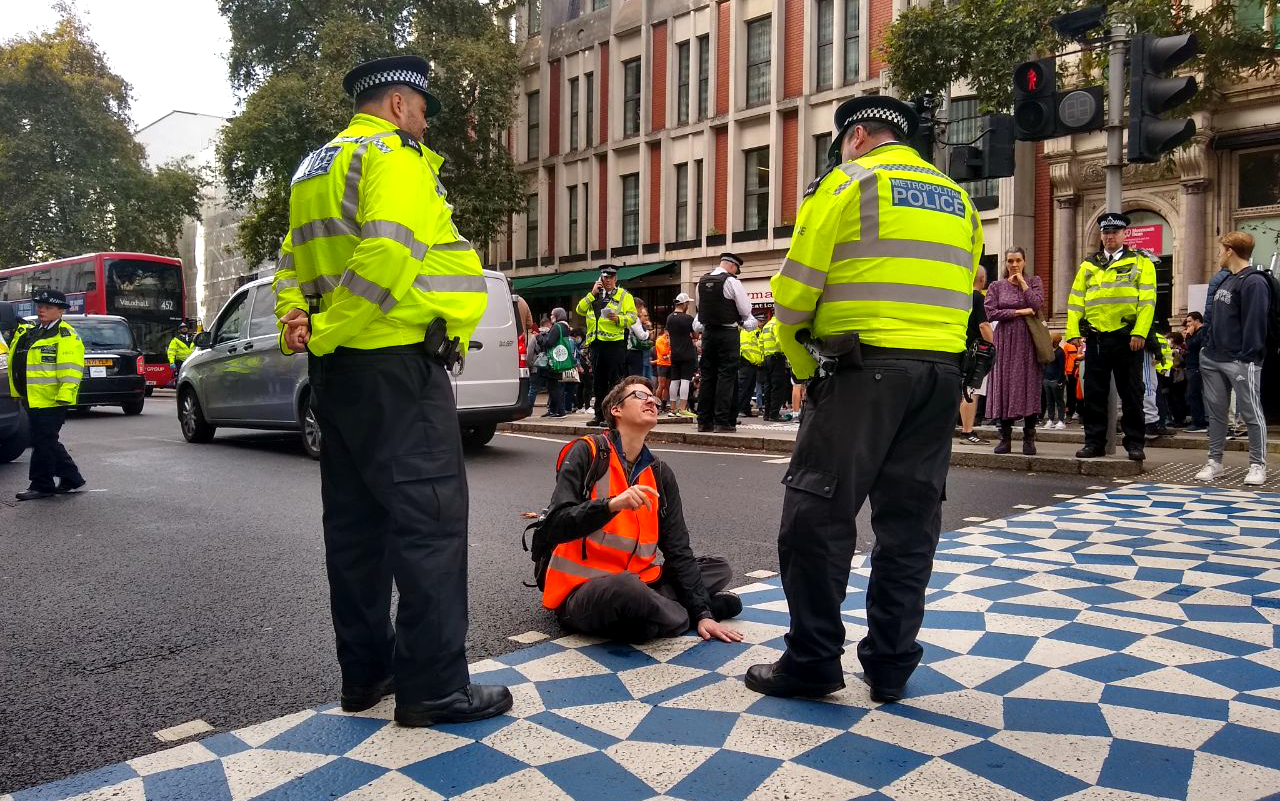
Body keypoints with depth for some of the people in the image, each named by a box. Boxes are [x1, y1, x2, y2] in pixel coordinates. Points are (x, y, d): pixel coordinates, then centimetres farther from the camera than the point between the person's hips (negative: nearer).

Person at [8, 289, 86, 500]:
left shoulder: (66, 335, -9)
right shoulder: (26, 332, 18)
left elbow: (71, 368, -17)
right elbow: (15, 362, 26)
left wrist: (65, 394, -24)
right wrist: (18, 392, 22)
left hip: (51, 401, -9)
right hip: (32, 400, 9)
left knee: (43, 442, -4)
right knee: (47, 442, 14)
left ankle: (41, 485, 5)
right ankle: (71, 478, 24)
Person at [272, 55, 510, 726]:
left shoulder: (314, 169, 23)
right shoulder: (394, 156, -7)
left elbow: (295, 260, 19)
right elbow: (388, 253, -22)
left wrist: (294, 318, 2)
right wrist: (325, 334, -16)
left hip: (337, 368, 10)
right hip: (394, 362, -10)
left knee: (356, 520, 12)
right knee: (430, 518, -6)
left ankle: (364, 672, 20)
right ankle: (433, 686, -1)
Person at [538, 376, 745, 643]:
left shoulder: (660, 472, 7)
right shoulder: (586, 452, -9)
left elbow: (678, 550, 6)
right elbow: (554, 526, -19)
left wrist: (702, 613, -3)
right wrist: (612, 504, -33)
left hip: (637, 583, 6)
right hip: (582, 591, -5)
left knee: (720, 568, 5)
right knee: (625, 587, -37)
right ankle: (681, 613, -8)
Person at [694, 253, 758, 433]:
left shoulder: (702, 281, 9)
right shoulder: (731, 281, -10)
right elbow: (746, 309, -5)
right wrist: (744, 321, 15)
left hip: (708, 331, 6)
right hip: (728, 333, -6)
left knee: (707, 375, 8)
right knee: (726, 375, -3)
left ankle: (704, 420, 10)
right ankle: (722, 422, -6)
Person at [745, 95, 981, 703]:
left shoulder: (846, 183, 2)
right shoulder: (958, 200, 21)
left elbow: (794, 291, -4)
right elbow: (963, 296, 16)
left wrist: (804, 365, 9)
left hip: (865, 367, -7)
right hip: (942, 372, 7)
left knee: (817, 514, 0)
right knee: (910, 521, 10)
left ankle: (812, 661, 5)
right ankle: (890, 666, 17)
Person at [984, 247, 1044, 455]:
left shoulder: (1034, 281, 11)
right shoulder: (997, 286, 10)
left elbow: (1036, 304, -7)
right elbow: (991, 313, -3)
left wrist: (1022, 281, -1)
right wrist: (1019, 312, -7)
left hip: (1028, 340, 0)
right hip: (1005, 341, 0)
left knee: (1030, 387, -4)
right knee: (1004, 386, -3)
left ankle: (1029, 439, 1)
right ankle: (1005, 438, 4)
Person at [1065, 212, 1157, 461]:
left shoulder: (1141, 262, 5)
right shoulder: (1088, 265, 14)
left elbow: (1147, 299, -4)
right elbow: (1076, 299, 10)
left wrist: (1139, 332, -14)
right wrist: (1073, 331, -1)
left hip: (1127, 337, -3)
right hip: (1096, 337, 3)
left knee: (1131, 393, 3)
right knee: (1094, 393, 5)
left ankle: (1135, 443, 11)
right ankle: (1094, 442, 13)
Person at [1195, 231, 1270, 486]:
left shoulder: (1254, 282, -11)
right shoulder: (1225, 281, 17)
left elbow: (1255, 323, -17)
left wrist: (1248, 356, -20)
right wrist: (1206, 345, 14)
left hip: (1241, 361, -9)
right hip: (1213, 359, 9)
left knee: (1251, 413, -1)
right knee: (1215, 411, 11)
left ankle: (1258, 465, 7)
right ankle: (1214, 461, 19)